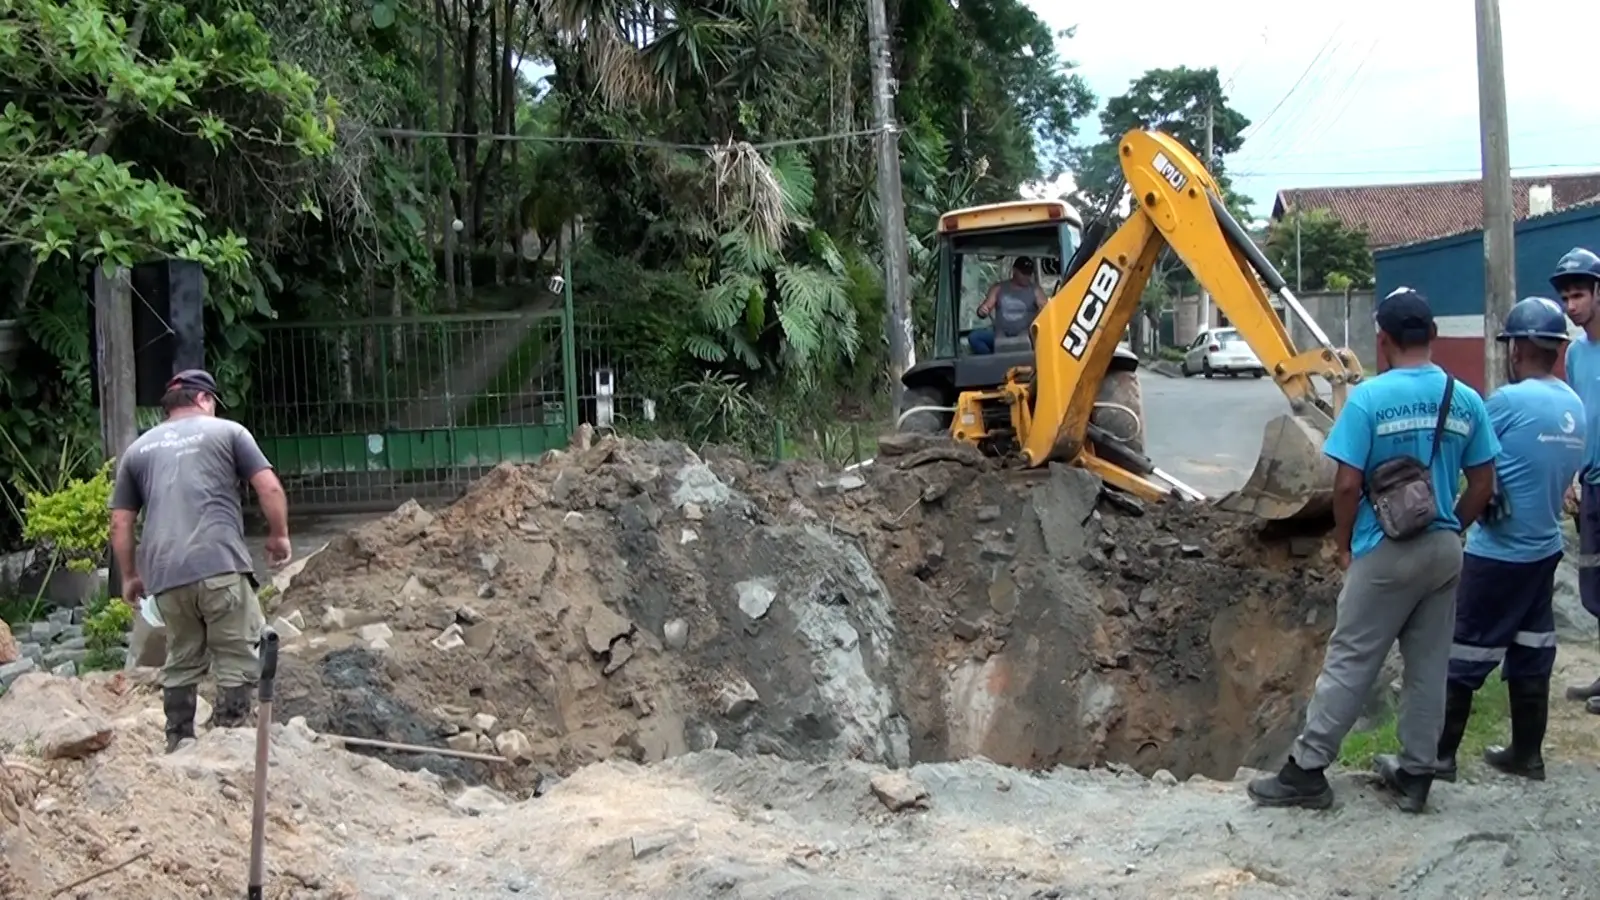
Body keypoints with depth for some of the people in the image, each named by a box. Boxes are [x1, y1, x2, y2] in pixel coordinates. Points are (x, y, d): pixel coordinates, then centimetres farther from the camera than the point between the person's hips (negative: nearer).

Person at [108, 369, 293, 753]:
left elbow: (120, 524, 18)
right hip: (221, 566, -4)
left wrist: (130, 576, 28)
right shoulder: (227, 431, 10)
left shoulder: (137, 449, 21)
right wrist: (279, 535, 16)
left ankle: (178, 748, 20)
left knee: (181, 663, 16)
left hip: (165, 575, 4)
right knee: (237, 661, 1)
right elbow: (270, 488, 2)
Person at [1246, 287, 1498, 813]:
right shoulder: (1466, 401, 1)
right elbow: (1482, 486, 5)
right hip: (1443, 550, 5)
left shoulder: (1369, 398, -15)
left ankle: (1307, 770, 5)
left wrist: (1344, 546, -1)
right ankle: (1416, 774, 21)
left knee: (1349, 662, 1)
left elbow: (1347, 484, -15)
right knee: (1429, 666, 13)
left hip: (1386, 552, -5)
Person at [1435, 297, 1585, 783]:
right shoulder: (1576, 407, 6)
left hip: (1498, 552, -7)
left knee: (1463, 654, 1)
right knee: (1531, 654, 15)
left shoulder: (1508, 401, -18)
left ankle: (1439, 755, 6)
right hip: (1545, 547, 7)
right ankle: (1528, 753, 23)